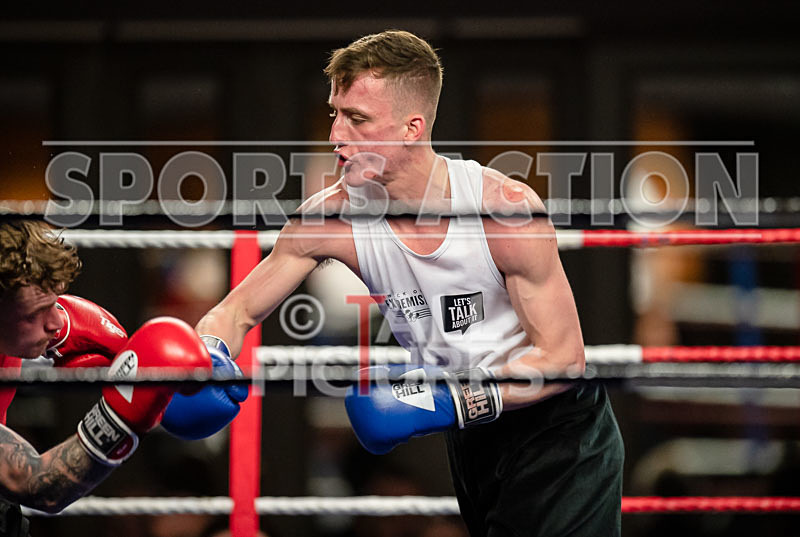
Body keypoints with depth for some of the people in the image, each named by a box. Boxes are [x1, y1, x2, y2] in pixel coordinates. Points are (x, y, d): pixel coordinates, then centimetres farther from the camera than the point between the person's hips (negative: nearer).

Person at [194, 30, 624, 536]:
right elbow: (238, 311, -6)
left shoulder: (506, 208, -28)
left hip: (558, 423, -4)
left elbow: (563, 358, -23)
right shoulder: (332, 217, -16)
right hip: (473, 434, 4)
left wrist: (442, 402, -32)